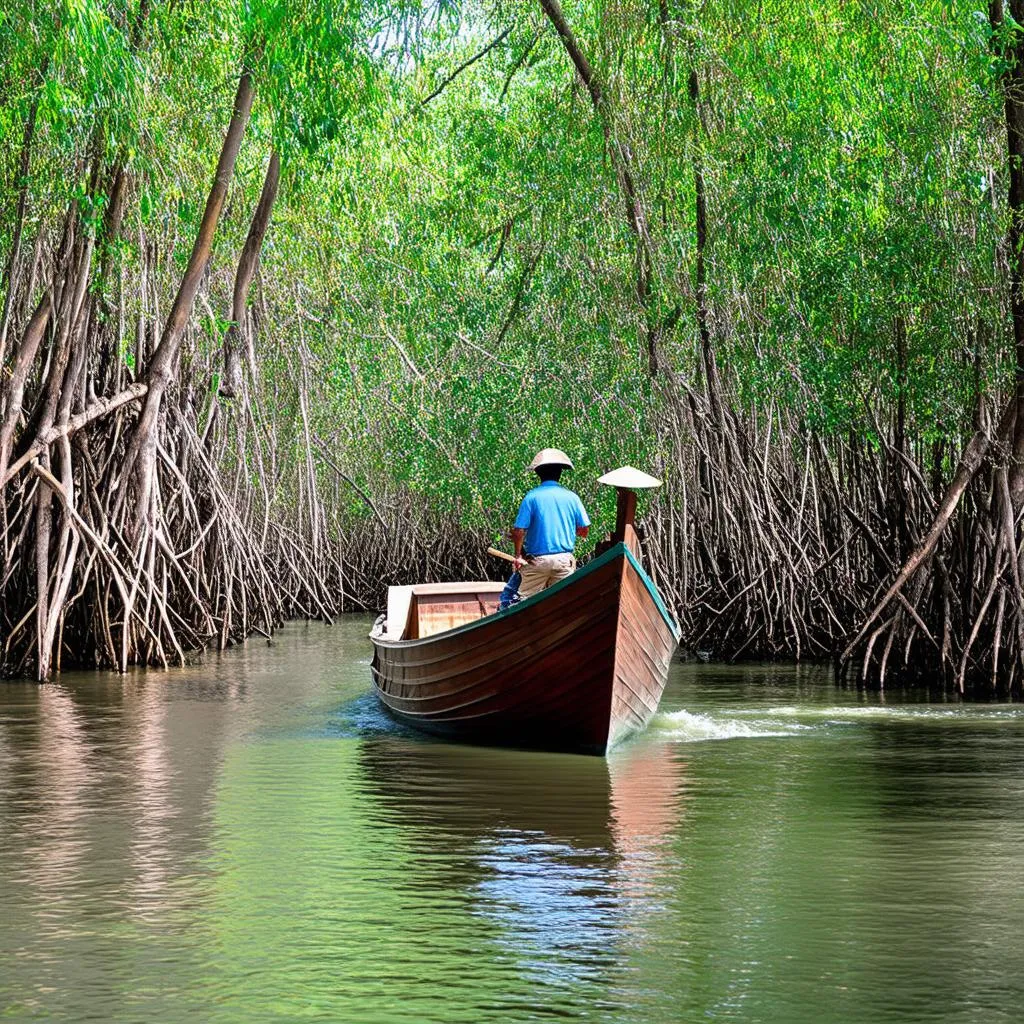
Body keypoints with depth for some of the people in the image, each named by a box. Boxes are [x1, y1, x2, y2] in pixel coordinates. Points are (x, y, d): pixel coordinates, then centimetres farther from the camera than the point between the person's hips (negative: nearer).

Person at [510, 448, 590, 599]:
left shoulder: (532, 497, -7)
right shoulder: (572, 497, 0)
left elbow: (519, 531, -9)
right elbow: (583, 530, 5)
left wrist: (518, 555, 5)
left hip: (537, 560, -2)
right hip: (565, 559, 2)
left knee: (526, 599, 4)